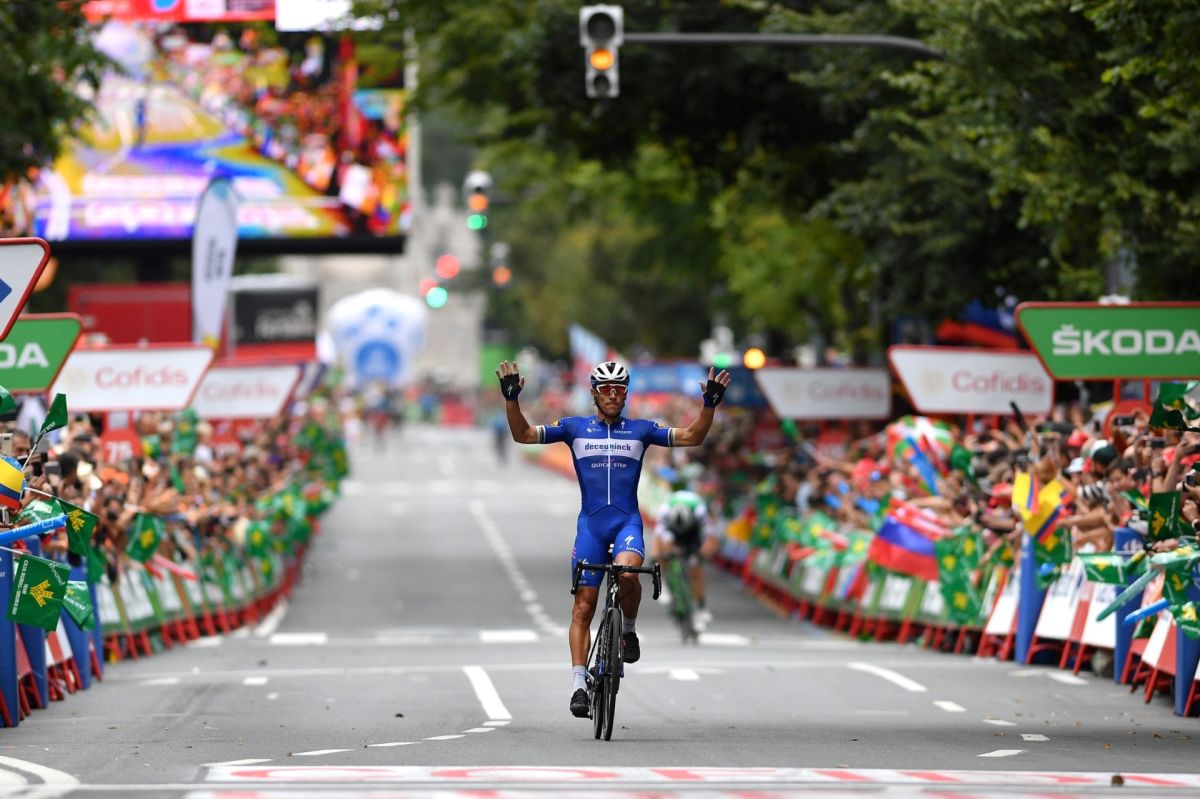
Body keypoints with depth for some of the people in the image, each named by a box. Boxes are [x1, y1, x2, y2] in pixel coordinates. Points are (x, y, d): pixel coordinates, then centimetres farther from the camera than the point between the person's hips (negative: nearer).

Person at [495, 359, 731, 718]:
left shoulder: (641, 430, 8)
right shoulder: (574, 428, 7)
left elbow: (691, 436, 6)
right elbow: (523, 434, 2)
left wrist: (710, 404, -7)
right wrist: (511, 398, -12)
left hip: (627, 522, -1)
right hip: (590, 523, 1)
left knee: (627, 572, -32)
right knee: (583, 608, -3)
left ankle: (629, 630, -4)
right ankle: (579, 684, -2)